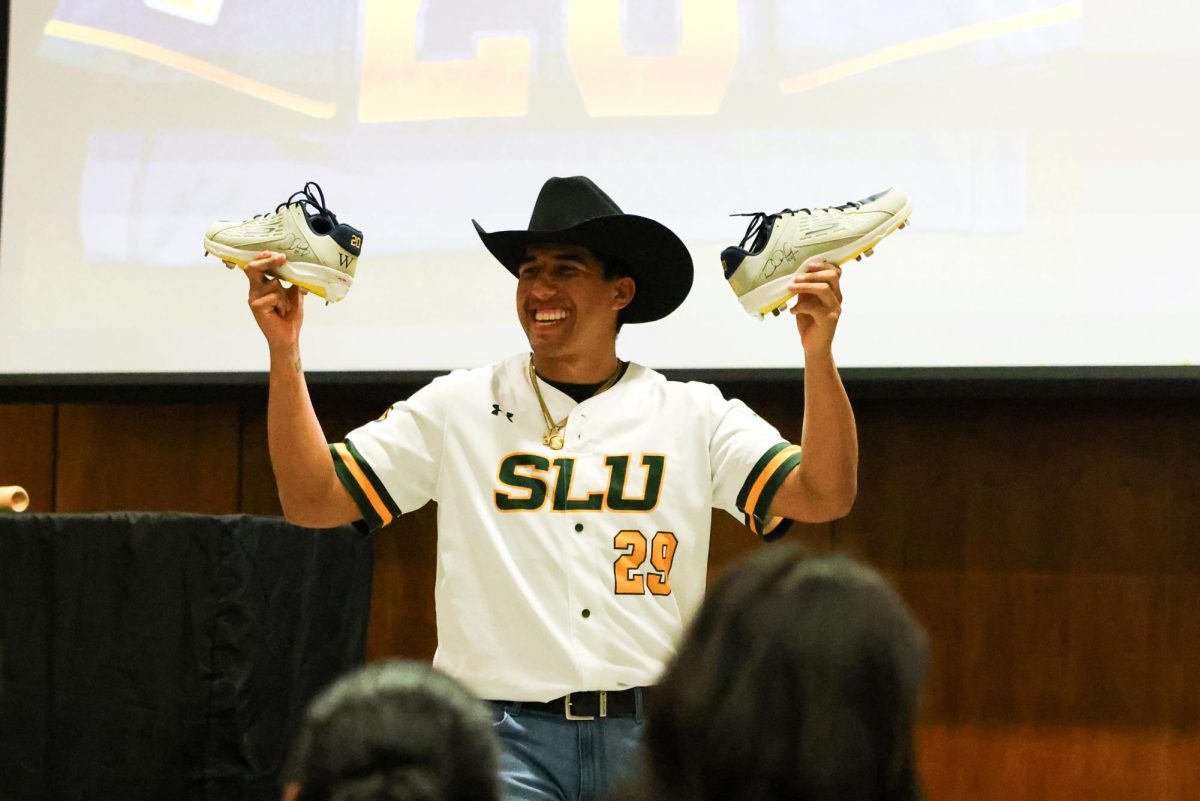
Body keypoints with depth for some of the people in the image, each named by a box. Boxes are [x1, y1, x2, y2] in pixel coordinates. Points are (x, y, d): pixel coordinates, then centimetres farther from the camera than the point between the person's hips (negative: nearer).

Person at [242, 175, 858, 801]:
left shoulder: (694, 416, 8)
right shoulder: (455, 408, 8)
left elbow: (822, 497, -3)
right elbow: (312, 499, 5)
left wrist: (817, 355, -16)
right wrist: (285, 352, -6)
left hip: (651, 738, 1)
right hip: (506, 733, -1)